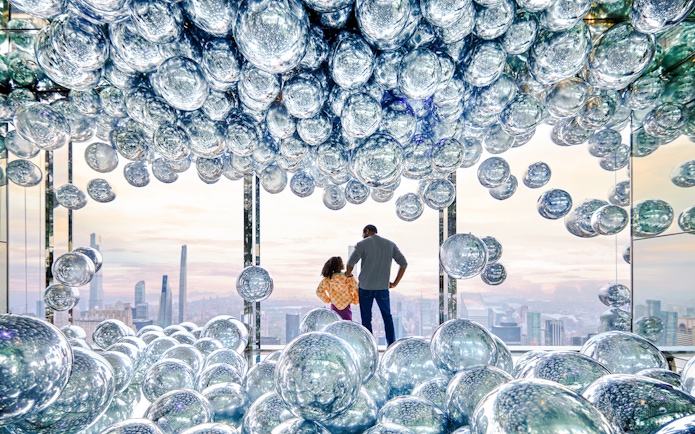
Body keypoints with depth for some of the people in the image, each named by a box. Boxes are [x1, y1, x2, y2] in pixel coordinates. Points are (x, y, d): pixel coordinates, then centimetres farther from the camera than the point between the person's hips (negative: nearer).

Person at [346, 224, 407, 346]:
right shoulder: (390, 244, 9)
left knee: (366, 319, 8)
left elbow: (350, 263, -11)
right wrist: (395, 283, 10)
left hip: (365, 287, -2)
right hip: (383, 288, 3)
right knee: (387, 317, 15)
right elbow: (403, 263, 6)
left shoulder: (362, 244, -2)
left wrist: (348, 274, 10)